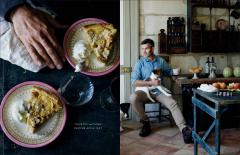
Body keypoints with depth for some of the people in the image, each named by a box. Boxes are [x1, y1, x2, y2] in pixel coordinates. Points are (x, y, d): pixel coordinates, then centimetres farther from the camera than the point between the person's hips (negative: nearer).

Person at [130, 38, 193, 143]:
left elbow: (170, 72, 24)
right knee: (133, 98, -32)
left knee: (172, 103, -26)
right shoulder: (140, 63, 2)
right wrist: (150, 83, -17)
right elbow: (134, 82, -7)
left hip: (159, 91, 1)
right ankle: (145, 122, -11)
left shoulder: (161, 61, 10)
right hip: (145, 91, -1)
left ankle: (184, 130, -36)